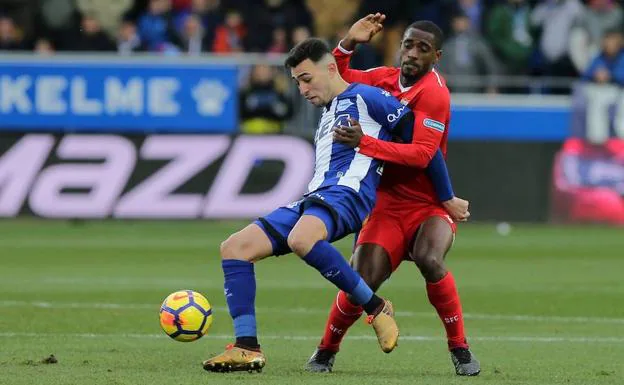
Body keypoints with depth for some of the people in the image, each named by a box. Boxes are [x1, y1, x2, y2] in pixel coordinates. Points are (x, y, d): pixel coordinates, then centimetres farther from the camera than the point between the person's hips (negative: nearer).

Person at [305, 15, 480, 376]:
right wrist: (348, 43, -1)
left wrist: (365, 143, -31)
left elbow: (422, 154, -26)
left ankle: (460, 348, -13)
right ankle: (327, 350, 11)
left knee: (430, 260, -33)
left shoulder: (434, 93, -16)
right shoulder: (385, 78, 4)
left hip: (431, 205, -4)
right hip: (389, 204, 4)